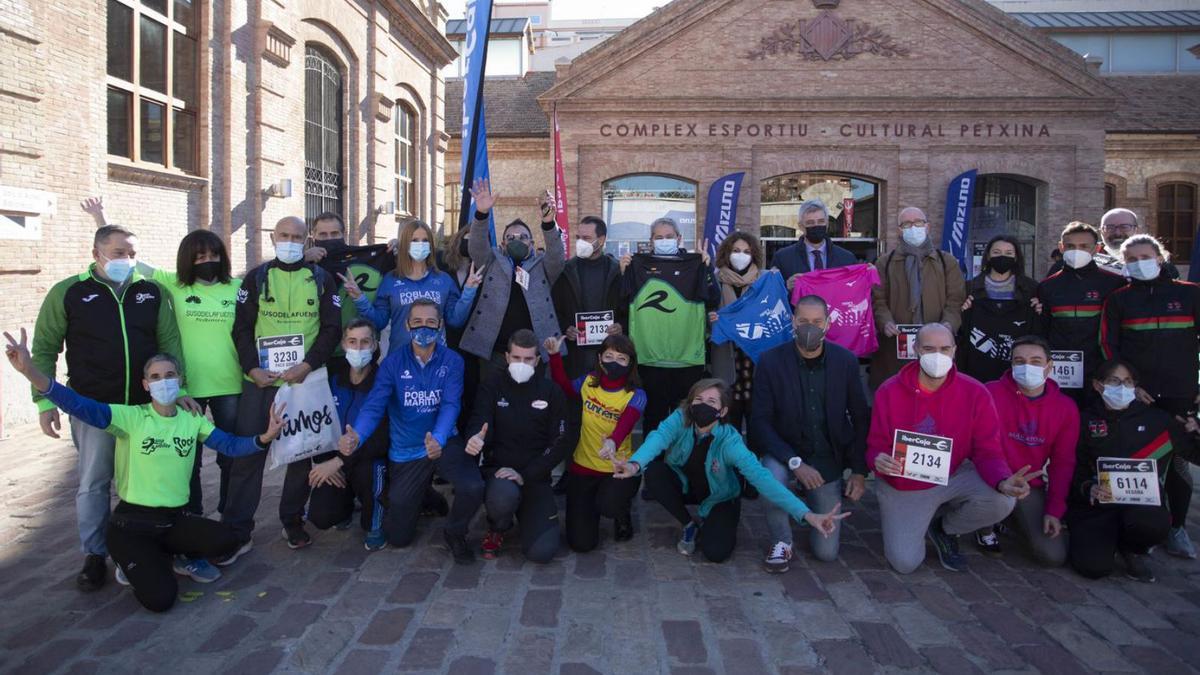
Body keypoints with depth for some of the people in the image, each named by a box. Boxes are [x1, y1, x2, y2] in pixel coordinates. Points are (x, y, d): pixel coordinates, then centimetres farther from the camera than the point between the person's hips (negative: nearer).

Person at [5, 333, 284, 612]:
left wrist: (264, 438, -23)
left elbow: (230, 445, -3)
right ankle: (135, 560, 15)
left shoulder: (193, 419, 4)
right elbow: (82, 407, -23)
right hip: (132, 521, -4)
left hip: (176, 518, 4)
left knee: (225, 540, -22)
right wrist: (31, 371, -39)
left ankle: (160, 555, 8)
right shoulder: (131, 417, -9)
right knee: (159, 598, -20)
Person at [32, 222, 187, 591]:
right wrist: (45, 400, -3)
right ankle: (94, 556, 18)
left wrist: (178, 388, -3)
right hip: (93, 407, -2)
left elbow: (169, 342, 5)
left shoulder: (152, 291, 4)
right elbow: (45, 349, 2)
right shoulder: (68, 293, -2)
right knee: (94, 484, 4)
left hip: (146, 405, 2)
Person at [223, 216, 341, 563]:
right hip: (260, 381, 0)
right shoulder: (256, 278, 6)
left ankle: (294, 521, 24)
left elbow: (332, 328, 0)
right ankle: (236, 533, 5)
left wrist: (307, 366, -13)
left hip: (305, 380, 0)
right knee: (247, 453, -2)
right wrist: (252, 368, -10)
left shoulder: (322, 279, 6)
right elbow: (242, 328, 3)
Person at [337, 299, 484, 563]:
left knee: (473, 487, -31)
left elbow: (451, 405, -21)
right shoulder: (393, 362, -8)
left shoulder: (452, 361, -9)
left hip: (444, 442, -1)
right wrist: (356, 435, -41)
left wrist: (438, 438, -42)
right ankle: (423, 498, 39)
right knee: (398, 538, 5)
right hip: (405, 452, 1)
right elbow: (374, 405, -18)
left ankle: (455, 533, 3)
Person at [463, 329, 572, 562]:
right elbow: (479, 423, -13)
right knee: (504, 496, -38)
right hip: (498, 469, -1)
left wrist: (525, 475, -14)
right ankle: (498, 528, 1)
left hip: (535, 477, 1)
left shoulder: (550, 392, 3)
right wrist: (475, 440, -39)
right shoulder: (493, 386, 1)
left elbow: (560, 442, -1)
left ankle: (544, 521, 21)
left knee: (541, 551, -17)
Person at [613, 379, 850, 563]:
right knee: (653, 472, -28)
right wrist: (635, 464, -68)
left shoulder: (729, 441, -31)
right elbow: (658, 437, -44)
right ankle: (690, 524, -2)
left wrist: (806, 514, -51)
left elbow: (761, 477, -39)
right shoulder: (680, 419, -26)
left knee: (715, 552, -23)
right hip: (684, 485, 2)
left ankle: (710, 525, 16)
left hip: (718, 497, -2)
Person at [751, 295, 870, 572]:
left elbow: (861, 419, 2)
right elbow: (760, 422, -14)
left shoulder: (846, 361, -6)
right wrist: (794, 462, -26)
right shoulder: (771, 362, -12)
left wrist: (859, 471, -3)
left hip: (828, 460, 2)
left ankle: (812, 497, 33)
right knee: (772, 477, -38)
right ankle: (781, 542, -9)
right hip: (785, 453, -2)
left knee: (826, 552, 2)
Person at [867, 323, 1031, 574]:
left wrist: (1003, 482, -31)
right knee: (904, 562, -15)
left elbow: (988, 451, -10)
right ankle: (910, 524, 24)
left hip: (954, 477, 2)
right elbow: (875, 447, -7)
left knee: (1002, 500, -27)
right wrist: (878, 460, -33)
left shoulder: (975, 393, -11)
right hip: (904, 487, -2)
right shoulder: (889, 392, -13)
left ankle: (944, 528, 6)